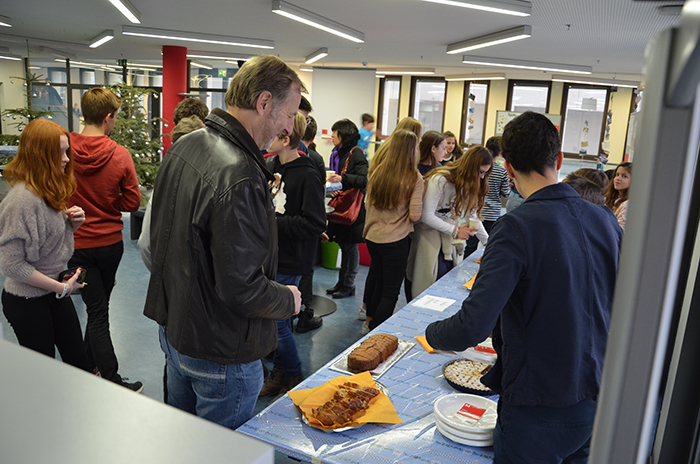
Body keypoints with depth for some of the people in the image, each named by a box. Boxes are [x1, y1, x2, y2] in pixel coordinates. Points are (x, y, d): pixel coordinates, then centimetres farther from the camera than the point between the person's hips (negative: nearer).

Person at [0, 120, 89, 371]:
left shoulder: (53, 190, 4)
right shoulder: (23, 199, -25)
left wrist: (73, 222, -5)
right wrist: (62, 287, -19)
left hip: (56, 293, 8)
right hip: (27, 302, -8)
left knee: (79, 362, 14)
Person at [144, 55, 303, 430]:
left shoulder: (183, 147, 0)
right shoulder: (240, 177, -30)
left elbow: (159, 237, 12)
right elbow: (242, 290, -29)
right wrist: (288, 300, -10)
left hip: (172, 327, 9)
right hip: (221, 352, -8)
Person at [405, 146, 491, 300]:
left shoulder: (469, 184, 4)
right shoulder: (440, 180, -22)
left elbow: (472, 215, 10)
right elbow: (426, 216, -23)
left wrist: (488, 242, 4)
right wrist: (455, 231, -22)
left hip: (449, 240, 7)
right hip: (428, 235, -7)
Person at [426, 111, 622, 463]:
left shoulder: (518, 228, -23)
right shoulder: (605, 220, -3)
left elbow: (472, 327, -28)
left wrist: (433, 333, -8)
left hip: (537, 413, -6)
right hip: (596, 405, 6)